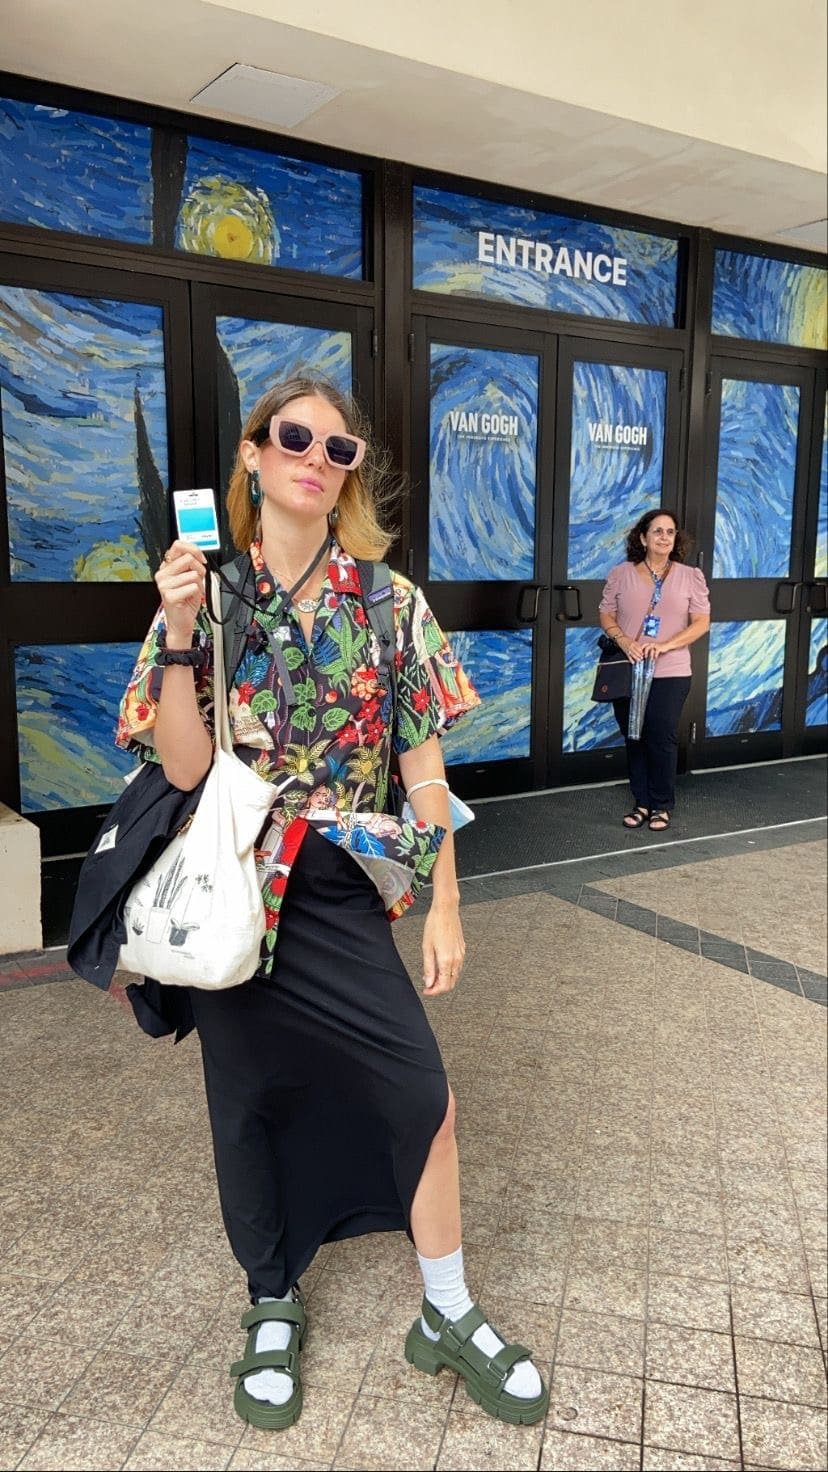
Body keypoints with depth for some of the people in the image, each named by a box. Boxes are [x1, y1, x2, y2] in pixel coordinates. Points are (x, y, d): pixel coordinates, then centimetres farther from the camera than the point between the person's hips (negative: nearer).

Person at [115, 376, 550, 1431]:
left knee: (424, 1096, -2)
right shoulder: (203, 592, -1)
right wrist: (179, 637, -20)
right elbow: (185, 768, -8)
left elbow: (423, 764, 0)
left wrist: (444, 905, -1)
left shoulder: (390, 601, 0)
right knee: (253, 1095, 12)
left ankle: (447, 1315, 24)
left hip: (346, 892, 0)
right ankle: (273, 1304, 38)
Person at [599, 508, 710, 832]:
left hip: (670, 674, -1)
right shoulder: (621, 573, 3)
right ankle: (641, 803, 20)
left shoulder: (690, 577, 1)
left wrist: (666, 645, -16)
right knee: (634, 739, 8)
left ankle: (661, 806, 14)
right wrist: (624, 641, -14)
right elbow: (606, 615, 5)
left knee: (663, 739, -1)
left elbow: (701, 622, -2)